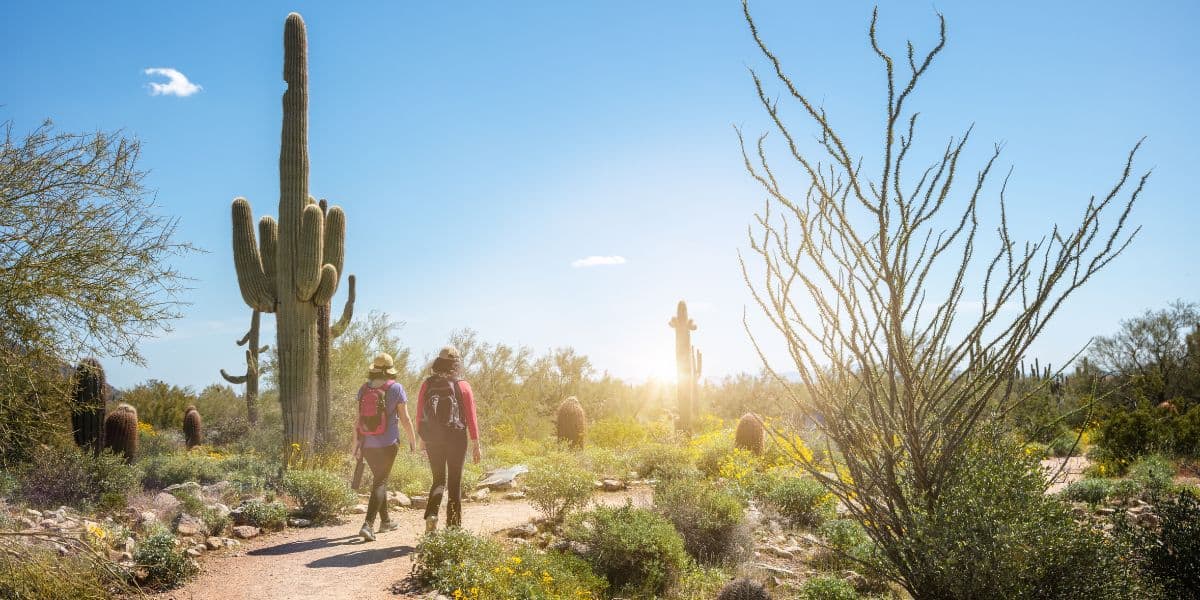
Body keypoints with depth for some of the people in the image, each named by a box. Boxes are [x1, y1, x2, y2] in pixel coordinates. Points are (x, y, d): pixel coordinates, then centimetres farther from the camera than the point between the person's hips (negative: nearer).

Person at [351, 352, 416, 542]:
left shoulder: (363, 389, 2)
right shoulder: (395, 388, -8)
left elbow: (357, 419, 1)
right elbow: (405, 418, -6)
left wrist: (356, 444, 8)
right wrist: (412, 440, 6)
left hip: (367, 444, 4)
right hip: (388, 443, -4)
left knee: (379, 479, 19)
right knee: (380, 483, -1)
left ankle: (385, 521, 30)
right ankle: (368, 525, -16)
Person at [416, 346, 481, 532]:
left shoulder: (427, 384, 1)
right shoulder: (463, 386, -4)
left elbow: (419, 415, 3)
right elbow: (471, 418, -5)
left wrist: (423, 438, 15)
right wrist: (476, 445, 0)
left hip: (432, 438, 2)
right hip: (456, 438, -2)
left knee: (439, 479, 17)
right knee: (455, 483, 9)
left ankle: (431, 515, -7)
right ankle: (454, 526, 11)